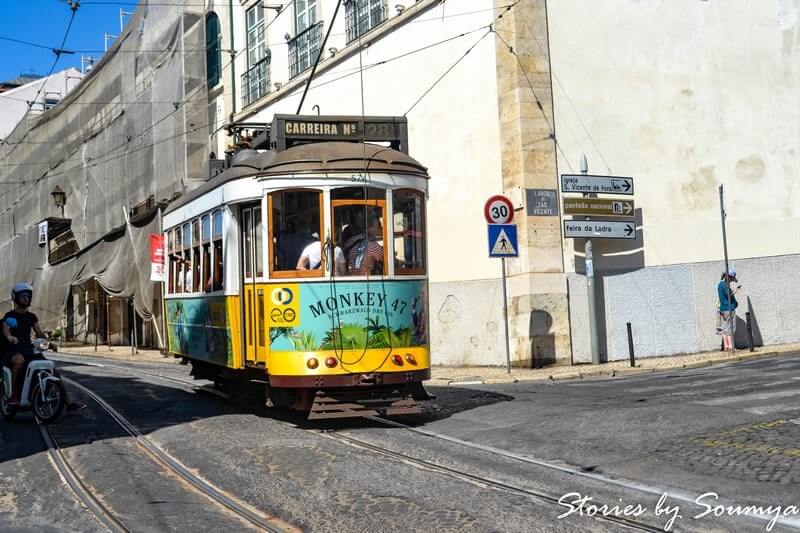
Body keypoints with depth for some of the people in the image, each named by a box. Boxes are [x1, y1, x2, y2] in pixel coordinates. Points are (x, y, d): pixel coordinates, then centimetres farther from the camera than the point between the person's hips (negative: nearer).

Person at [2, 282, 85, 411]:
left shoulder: (31, 317, 16)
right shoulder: (9, 316, 0)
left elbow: (39, 333, 3)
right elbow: (5, 329, -21)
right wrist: (10, 337, -45)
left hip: (29, 350, 6)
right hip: (13, 351, -5)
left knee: (55, 372, -6)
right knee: (20, 361, -43)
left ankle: (68, 403, -2)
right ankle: (13, 394, -31)